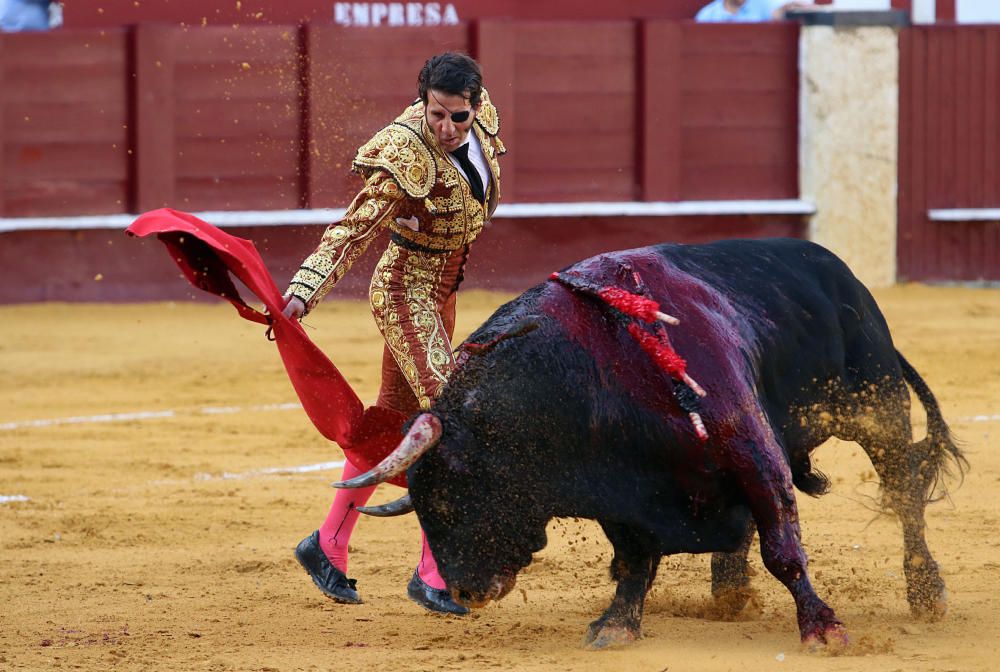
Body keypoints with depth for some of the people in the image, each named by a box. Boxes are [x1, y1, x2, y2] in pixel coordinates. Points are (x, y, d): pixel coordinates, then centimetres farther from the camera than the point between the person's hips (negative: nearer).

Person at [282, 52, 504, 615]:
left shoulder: (482, 116, -9)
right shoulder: (407, 163, -28)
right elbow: (352, 231, -32)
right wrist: (304, 291, -43)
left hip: (442, 294, 8)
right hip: (406, 291, -8)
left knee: (394, 422, 15)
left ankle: (328, 546, 27)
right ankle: (433, 573, -16)